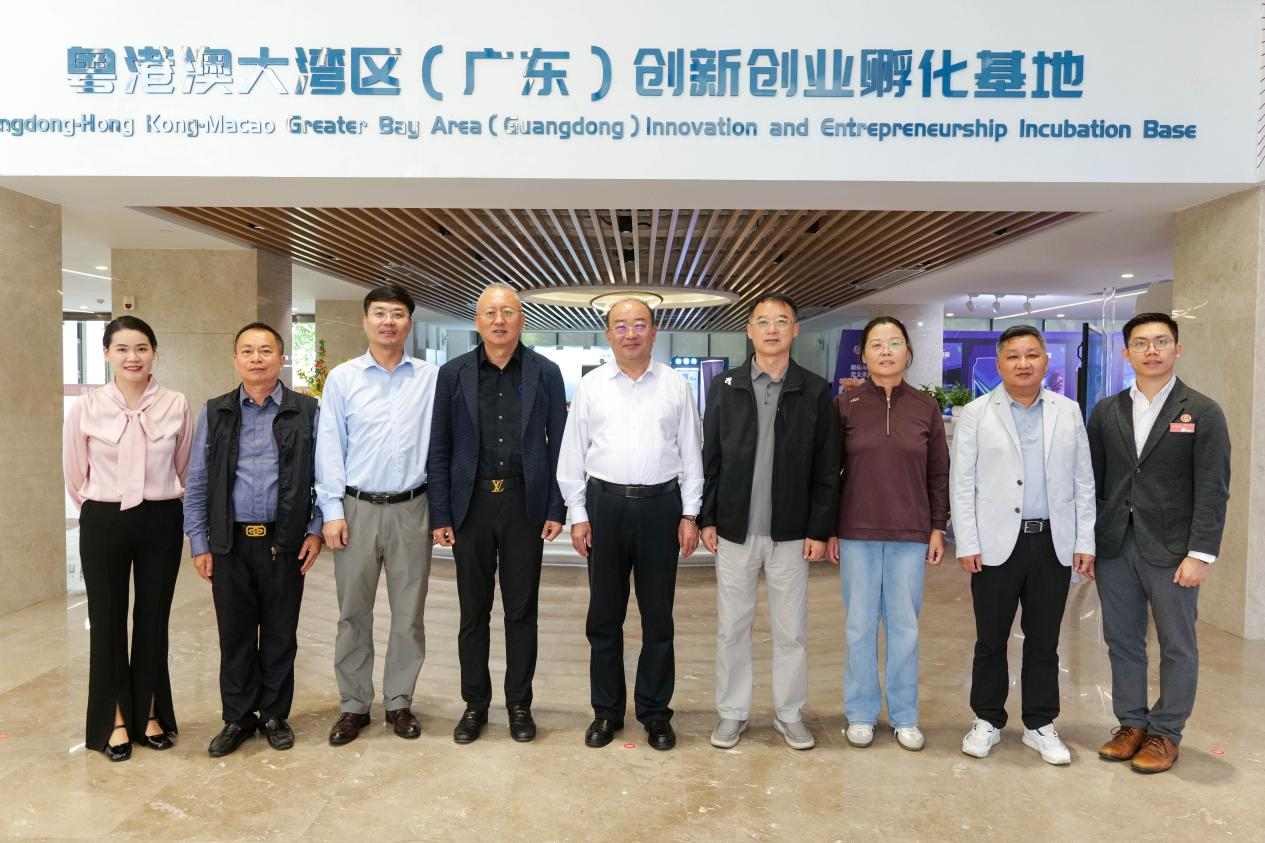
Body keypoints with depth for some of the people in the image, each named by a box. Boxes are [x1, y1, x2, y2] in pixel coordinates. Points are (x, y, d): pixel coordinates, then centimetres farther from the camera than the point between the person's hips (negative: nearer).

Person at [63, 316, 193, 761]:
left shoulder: (176, 406, -5)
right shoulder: (86, 408, -5)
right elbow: (74, 474, 7)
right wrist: (99, 509, 12)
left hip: (161, 522, 1)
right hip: (104, 524, 0)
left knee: (154, 619, 10)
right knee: (108, 621, 8)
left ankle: (150, 715, 25)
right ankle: (115, 721, 23)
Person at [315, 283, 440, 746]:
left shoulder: (431, 378, 2)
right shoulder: (342, 378, 3)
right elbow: (329, 448, 1)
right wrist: (332, 511, -4)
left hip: (411, 509, 0)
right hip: (357, 508, 0)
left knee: (409, 612, 8)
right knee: (353, 612, 9)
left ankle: (399, 702, 24)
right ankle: (354, 705, 23)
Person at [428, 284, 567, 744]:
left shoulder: (546, 373, 1)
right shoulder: (453, 373, 2)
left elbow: (558, 444, 2)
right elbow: (439, 449, 2)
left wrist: (556, 509, -3)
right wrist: (440, 514, -2)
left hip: (524, 503, 0)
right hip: (471, 504, 1)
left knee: (521, 611, 9)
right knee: (473, 612, 10)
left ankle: (519, 704, 23)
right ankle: (475, 704, 24)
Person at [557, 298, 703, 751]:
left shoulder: (675, 386, 5)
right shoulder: (590, 386, 5)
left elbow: (691, 454, 6)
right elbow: (572, 454, 5)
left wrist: (690, 515, 1)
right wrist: (578, 514, 0)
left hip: (661, 504, 0)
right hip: (605, 504, 0)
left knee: (658, 615, 9)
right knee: (604, 615, 9)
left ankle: (655, 711, 23)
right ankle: (606, 710, 24)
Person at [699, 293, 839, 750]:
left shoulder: (816, 391, 1)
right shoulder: (724, 386, 3)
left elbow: (827, 468, 0)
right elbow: (709, 458, 4)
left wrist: (819, 529, -4)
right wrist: (707, 518, -1)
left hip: (791, 533, 0)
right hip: (735, 530, 1)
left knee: (791, 630, 10)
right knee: (732, 627, 9)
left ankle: (790, 713, 27)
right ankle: (732, 713, 24)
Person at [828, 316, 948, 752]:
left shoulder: (926, 407, 3)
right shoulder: (846, 404, -1)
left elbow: (938, 473, 7)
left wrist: (938, 527, 3)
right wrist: (828, 530, -1)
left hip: (910, 535, 1)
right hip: (857, 533, -1)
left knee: (905, 626, 9)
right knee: (860, 625, 8)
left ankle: (905, 716, 24)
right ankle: (861, 713, 23)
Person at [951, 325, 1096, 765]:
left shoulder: (1068, 412, 8)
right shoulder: (975, 414, 1)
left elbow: (1083, 481, 8)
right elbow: (961, 484, -2)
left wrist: (1085, 541, 3)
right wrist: (966, 544, -8)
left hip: (1054, 543, 2)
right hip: (997, 543, -2)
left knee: (1044, 641, 10)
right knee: (991, 639, 7)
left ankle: (1040, 725, 24)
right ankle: (987, 720, 21)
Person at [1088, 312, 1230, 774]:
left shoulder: (1203, 412, -3)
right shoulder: (1106, 411, 7)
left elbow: (1212, 491, -7)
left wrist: (1200, 554, -13)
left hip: (1171, 550, -3)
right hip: (1114, 546, 3)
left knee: (1177, 646, 7)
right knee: (1122, 642, 11)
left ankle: (1165, 733, 21)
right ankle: (1131, 724, 26)